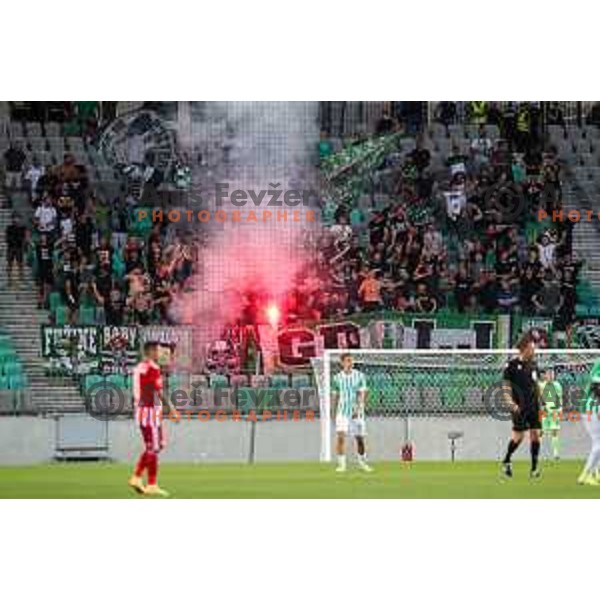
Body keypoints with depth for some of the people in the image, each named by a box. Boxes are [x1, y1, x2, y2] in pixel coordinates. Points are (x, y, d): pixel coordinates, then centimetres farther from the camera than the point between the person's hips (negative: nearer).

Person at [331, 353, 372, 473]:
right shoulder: (338, 378, 3)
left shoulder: (360, 376, -2)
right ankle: (341, 464, -10)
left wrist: (358, 409, -22)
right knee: (340, 436, -16)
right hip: (342, 412, 0)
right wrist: (335, 412, 13)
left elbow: (362, 394, -9)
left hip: (357, 412, 0)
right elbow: (335, 396, 12)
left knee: (360, 438, 7)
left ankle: (362, 462, 28)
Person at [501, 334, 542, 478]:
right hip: (520, 407, -5)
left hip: (533, 406, 5)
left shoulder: (533, 365, 11)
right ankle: (506, 461, 16)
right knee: (519, 435, -6)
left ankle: (534, 468, 3)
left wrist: (539, 401, 15)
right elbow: (506, 386, -6)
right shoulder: (513, 365, -6)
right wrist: (512, 404, -14)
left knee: (535, 434, -1)